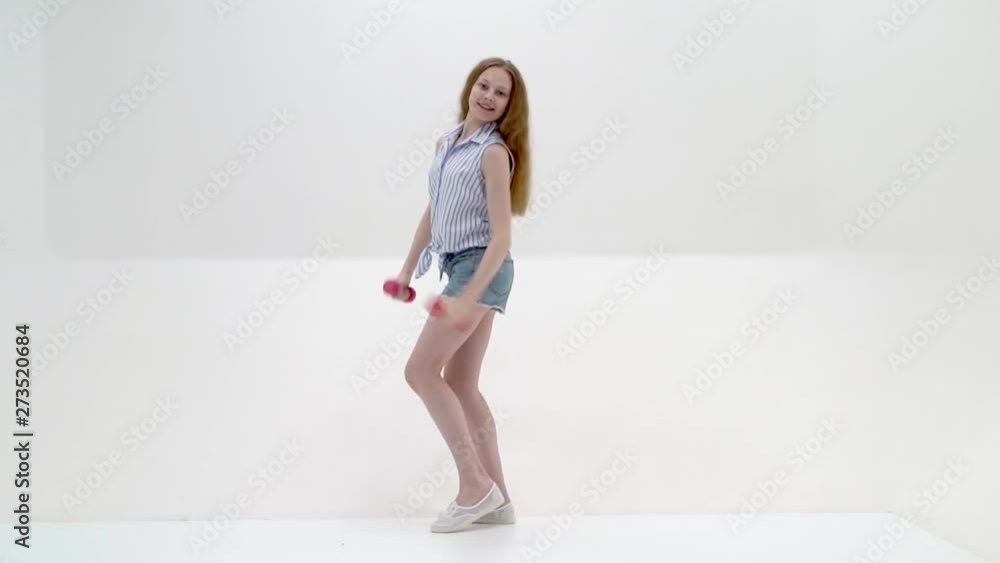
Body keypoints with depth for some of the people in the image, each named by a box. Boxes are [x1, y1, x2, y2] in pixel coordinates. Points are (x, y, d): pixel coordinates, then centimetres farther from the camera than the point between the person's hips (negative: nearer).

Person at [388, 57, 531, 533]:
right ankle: (495, 497, 17)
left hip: (481, 268, -9)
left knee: (421, 370, -8)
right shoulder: (446, 143, 14)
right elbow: (432, 213, 22)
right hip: (461, 268, 9)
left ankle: (475, 485, -1)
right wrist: (408, 270, 23)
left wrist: (467, 299, -25)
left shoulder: (494, 153, -10)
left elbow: (501, 236, -17)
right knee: (461, 385, 9)